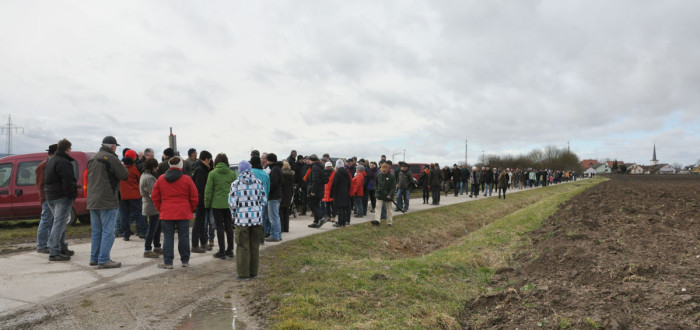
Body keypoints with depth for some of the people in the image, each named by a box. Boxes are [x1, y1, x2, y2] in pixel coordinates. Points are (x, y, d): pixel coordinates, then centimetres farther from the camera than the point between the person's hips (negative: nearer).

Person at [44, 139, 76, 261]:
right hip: (62, 197, -10)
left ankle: (62, 248, 26)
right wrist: (72, 195, -16)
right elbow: (67, 181, -23)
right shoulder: (64, 162, -16)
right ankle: (54, 253, -7)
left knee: (59, 223, 18)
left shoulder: (51, 161, 18)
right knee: (59, 224, -8)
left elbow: (46, 180, 23)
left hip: (50, 196, 10)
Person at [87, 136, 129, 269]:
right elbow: (124, 174, -11)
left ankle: (94, 258, 20)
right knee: (108, 232, -4)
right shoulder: (111, 158, -12)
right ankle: (103, 260, -4)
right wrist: (122, 166, 6)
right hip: (107, 201, -8)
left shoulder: (92, 158, 15)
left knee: (96, 231, 15)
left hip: (92, 201, 8)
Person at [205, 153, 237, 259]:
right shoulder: (232, 173, 1)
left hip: (217, 204, -3)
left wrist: (207, 203, 5)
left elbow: (208, 190, -5)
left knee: (220, 227, 4)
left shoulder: (212, 173, -6)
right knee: (229, 227, 11)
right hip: (229, 204, 3)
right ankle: (230, 250, 17)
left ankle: (222, 252, 7)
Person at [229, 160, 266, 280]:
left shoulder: (236, 184, -6)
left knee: (243, 247, 6)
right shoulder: (258, 182, 2)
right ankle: (253, 272, 21)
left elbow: (232, 203, -8)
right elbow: (264, 201, 4)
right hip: (257, 219, 3)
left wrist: (234, 215, 9)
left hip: (242, 219, -3)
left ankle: (243, 274, 11)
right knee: (255, 246, 12)